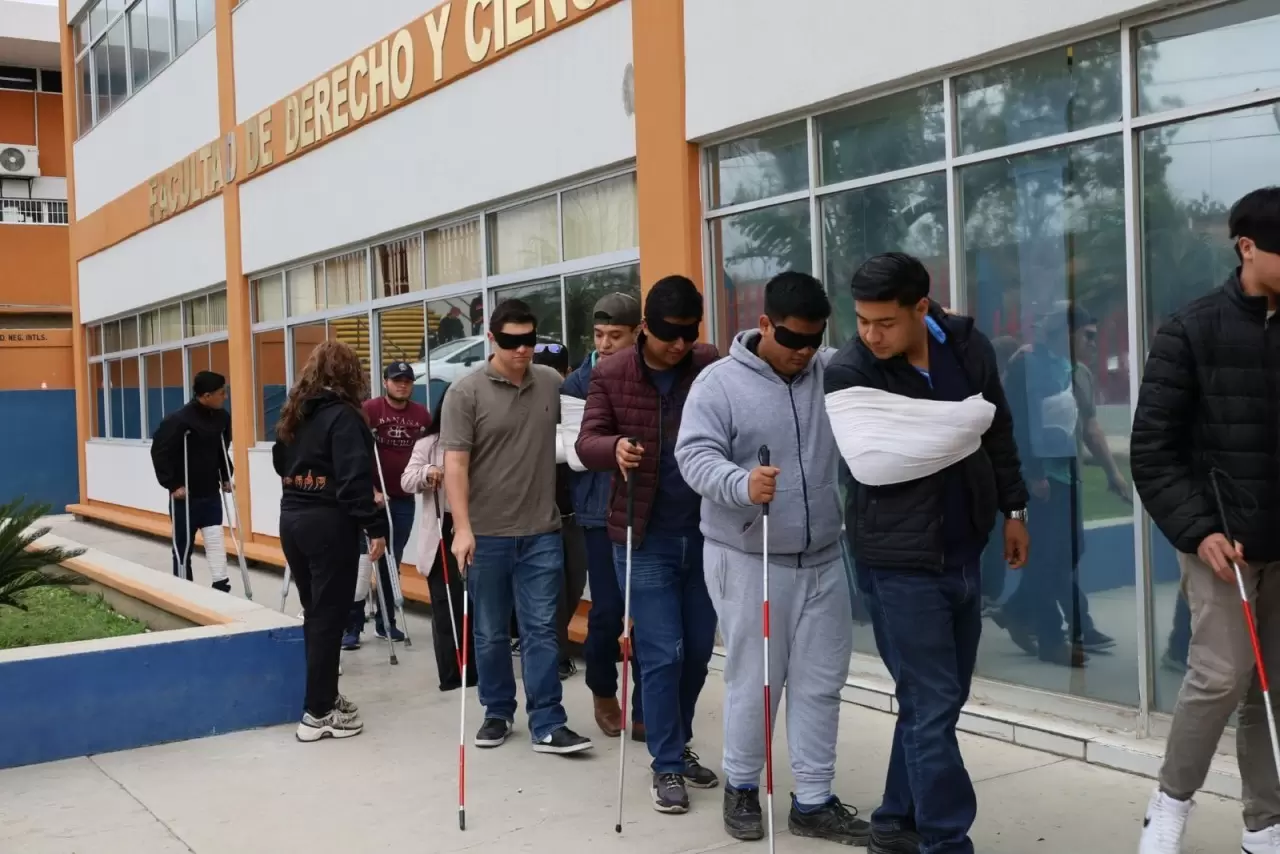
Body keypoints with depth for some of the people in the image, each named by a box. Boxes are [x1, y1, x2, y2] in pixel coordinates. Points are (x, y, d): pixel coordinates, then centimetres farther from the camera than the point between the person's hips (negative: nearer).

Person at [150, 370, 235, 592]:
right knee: (184, 546, 6)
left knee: (216, 541, -1)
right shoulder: (179, 420, -20)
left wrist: (225, 477, 10)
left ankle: (222, 588, 0)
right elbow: (159, 452, -14)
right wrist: (171, 484, -16)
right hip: (185, 496, -5)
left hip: (211, 494, 5)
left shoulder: (222, 418, -1)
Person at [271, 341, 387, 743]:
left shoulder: (294, 413, 12)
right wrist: (374, 526, -18)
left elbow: (281, 462, 23)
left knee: (314, 613, 16)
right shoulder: (343, 415, -12)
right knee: (328, 616, -2)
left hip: (292, 519, 8)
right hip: (329, 523, -8)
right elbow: (355, 478, -20)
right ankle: (318, 714, 2)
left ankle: (324, 698, 26)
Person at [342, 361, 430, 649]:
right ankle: (352, 626, 1)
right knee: (362, 561, -3)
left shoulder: (421, 414, 4)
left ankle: (385, 622, 21)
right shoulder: (369, 410, -9)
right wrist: (371, 492, -14)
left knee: (392, 562, 12)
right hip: (373, 497, -4)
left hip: (404, 499, 4)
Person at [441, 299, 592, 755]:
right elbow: (455, 463, -10)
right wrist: (462, 527, -18)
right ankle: (497, 713, 27)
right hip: (486, 534, -2)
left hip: (542, 532, 2)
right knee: (491, 633, 11)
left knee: (541, 629, 3)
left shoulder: (552, 383, 5)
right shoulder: (466, 392, -6)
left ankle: (548, 725, 7)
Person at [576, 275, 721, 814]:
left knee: (698, 649, 14)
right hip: (644, 538, -2)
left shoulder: (713, 368, -1)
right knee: (661, 653, -1)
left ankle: (679, 744, 35)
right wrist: (615, 447, -33)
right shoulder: (610, 375, -5)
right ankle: (667, 764, 14)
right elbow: (586, 442, -10)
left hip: (706, 533, 3)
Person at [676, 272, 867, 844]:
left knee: (822, 683, 9)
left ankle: (814, 802, 21)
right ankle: (741, 787, 27)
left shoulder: (835, 373, 5)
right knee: (754, 680, 5)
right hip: (746, 560, -4)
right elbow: (695, 456, -15)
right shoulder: (720, 382, -8)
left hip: (822, 559, 5)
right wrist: (743, 485, -34)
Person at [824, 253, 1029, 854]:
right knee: (931, 705, -3)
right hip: (899, 560, -6)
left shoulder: (967, 346, 0)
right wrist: (952, 433, -19)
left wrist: (1013, 509, 17)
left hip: (962, 550, 6)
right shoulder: (849, 372, -14)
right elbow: (872, 461, -25)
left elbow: (997, 430, 13)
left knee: (940, 699, 15)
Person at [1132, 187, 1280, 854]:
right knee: (1223, 674, -10)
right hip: (1223, 538, -4)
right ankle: (1172, 798, 12)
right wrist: (1197, 530, -15)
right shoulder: (1192, 331, -6)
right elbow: (1151, 450, -6)